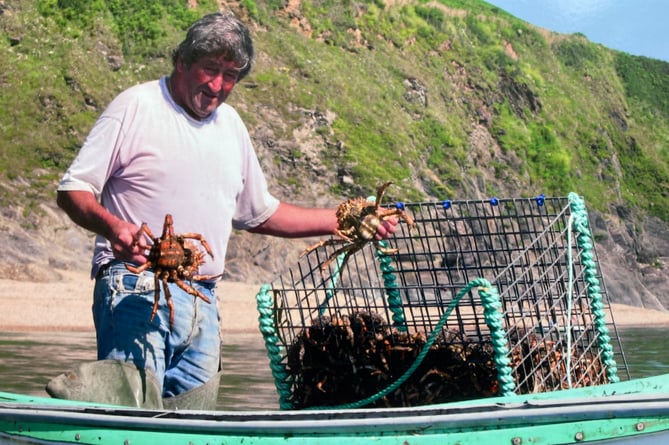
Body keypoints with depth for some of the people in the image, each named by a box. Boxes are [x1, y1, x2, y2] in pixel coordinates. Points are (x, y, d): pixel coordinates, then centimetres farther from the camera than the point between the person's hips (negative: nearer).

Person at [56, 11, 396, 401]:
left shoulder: (231, 125, 18)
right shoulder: (136, 106, -1)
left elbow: (260, 214, 26)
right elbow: (73, 189, -4)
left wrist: (345, 221, 20)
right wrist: (112, 225, -25)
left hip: (204, 300, 6)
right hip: (138, 289, -6)